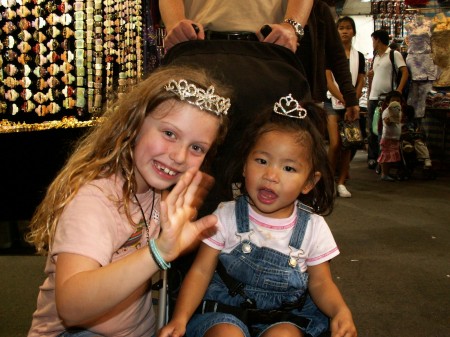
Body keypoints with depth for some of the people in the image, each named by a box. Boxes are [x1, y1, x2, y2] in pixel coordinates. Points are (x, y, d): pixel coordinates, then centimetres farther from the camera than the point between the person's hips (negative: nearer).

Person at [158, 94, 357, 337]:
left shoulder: (313, 227, -5)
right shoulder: (227, 216, -9)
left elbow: (320, 283, 3)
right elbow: (201, 271, -6)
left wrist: (341, 311, -18)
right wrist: (180, 317, -20)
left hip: (285, 316, 1)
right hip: (225, 311, 0)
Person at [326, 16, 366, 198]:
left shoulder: (359, 56, 11)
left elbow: (360, 82, 8)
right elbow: (328, 81, -6)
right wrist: (344, 100, -16)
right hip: (334, 103, -3)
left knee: (347, 145, 2)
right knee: (335, 144, -13)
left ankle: (341, 183, 9)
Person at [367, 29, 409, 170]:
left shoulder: (394, 54, -4)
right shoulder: (375, 57, 18)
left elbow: (405, 72, -12)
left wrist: (399, 90, -21)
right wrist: (370, 75, 10)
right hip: (373, 97, 7)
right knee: (372, 129, 6)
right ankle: (372, 157, 11)